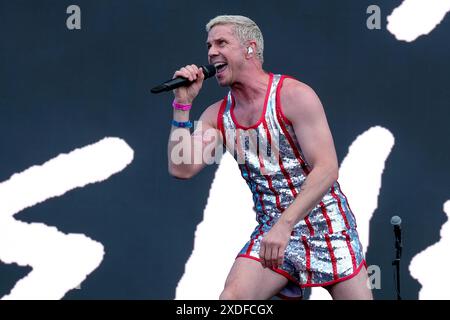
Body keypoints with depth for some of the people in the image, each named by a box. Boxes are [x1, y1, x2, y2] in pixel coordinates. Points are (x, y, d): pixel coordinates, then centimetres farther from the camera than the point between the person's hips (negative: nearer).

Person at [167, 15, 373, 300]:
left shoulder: (295, 96, -12)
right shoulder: (217, 116, 6)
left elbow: (327, 169, -19)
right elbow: (181, 169, -2)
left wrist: (284, 225, -29)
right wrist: (183, 105, -7)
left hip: (325, 225, -3)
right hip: (271, 231, 3)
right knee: (233, 297, -21)